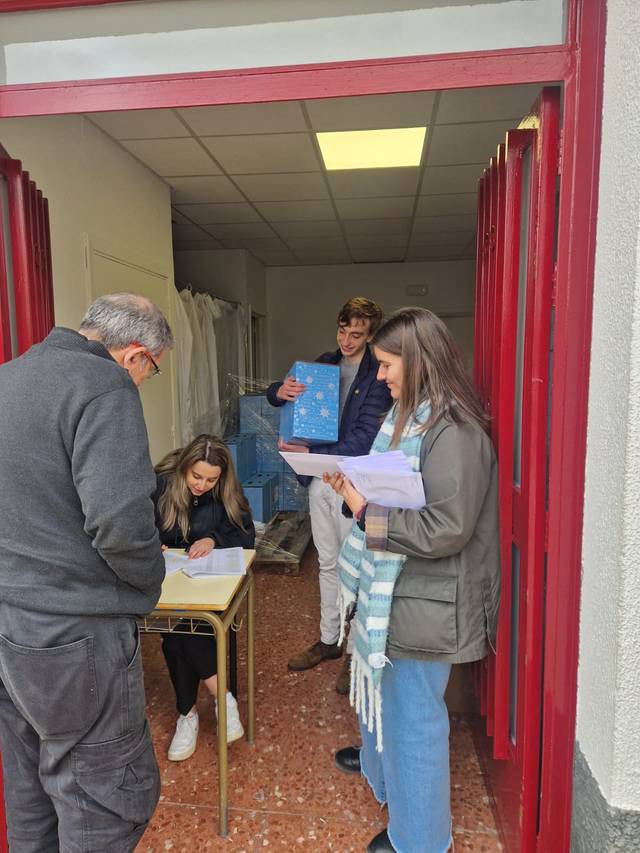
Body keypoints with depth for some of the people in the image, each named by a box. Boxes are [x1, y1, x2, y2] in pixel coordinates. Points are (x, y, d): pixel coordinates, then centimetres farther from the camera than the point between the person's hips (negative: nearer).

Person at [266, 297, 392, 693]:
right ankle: (329, 639, 34)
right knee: (328, 563, 17)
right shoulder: (324, 363, 7)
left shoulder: (377, 376, -12)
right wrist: (280, 391, -13)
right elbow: (276, 393, 12)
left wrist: (313, 455, -28)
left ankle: (357, 650, 21)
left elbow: (364, 437, -19)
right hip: (320, 479, 6)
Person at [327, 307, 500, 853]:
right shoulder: (411, 418, 6)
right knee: (382, 682, 29)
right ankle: (380, 759, 58)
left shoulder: (453, 433, -24)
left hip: (425, 601, -9)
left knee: (415, 711, 9)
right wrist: (354, 486, -2)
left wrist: (366, 512, -22)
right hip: (391, 585, 9)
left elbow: (446, 528, -28)